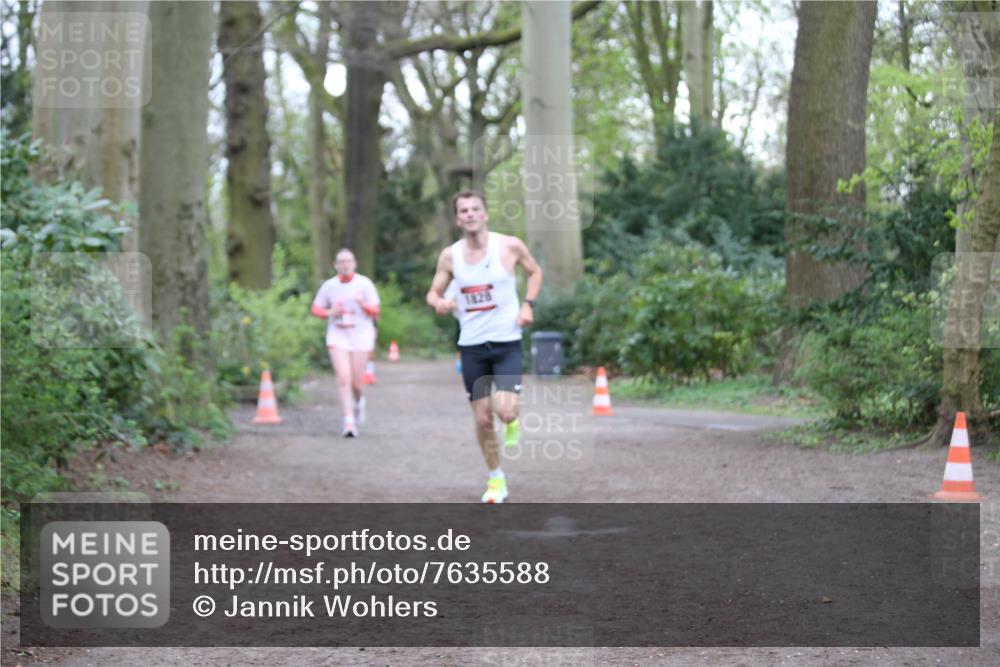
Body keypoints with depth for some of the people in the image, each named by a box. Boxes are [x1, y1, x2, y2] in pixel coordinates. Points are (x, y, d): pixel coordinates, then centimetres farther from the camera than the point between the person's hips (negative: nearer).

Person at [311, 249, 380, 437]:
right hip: (337, 336, 0)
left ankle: (358, 401, 39)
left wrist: (363, 304, -24)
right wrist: (329, 313, -10)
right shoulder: (329, 286, 1)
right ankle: (349, 422, -12)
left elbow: (375, 312, -3)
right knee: (343, 378, -15)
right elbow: (316, 308, 11)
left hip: (361, 336, 0)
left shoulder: (364, 284, -3)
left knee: (355, 382, 3)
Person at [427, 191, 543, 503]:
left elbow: (535, 272, 11)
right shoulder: (450, 255, -2)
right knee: (482, 418, 5)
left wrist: (528, 304, -4)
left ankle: (513, 422, 22)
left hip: (507, 342, -2)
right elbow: (433, 293, 8)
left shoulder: (510, 246, -6)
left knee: (505, 411, -17)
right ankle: (496, 480, 23)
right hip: (471, 345, 2)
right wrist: (438, 303, -16)